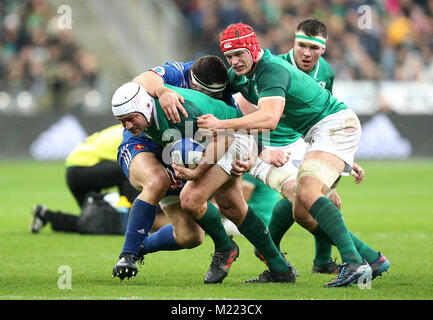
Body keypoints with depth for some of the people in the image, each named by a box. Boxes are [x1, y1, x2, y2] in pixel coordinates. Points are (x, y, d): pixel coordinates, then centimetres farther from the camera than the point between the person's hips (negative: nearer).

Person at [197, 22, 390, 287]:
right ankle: (373, 259, 4)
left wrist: (222, 124, -37)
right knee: (302, 213, 1)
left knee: (308, 193, -29)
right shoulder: (239, 74, 6)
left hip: (336, 124, -10)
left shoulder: (271, 70, -23)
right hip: (319, 134, 10)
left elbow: (269, 118, -37)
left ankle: (354, 263, -36)